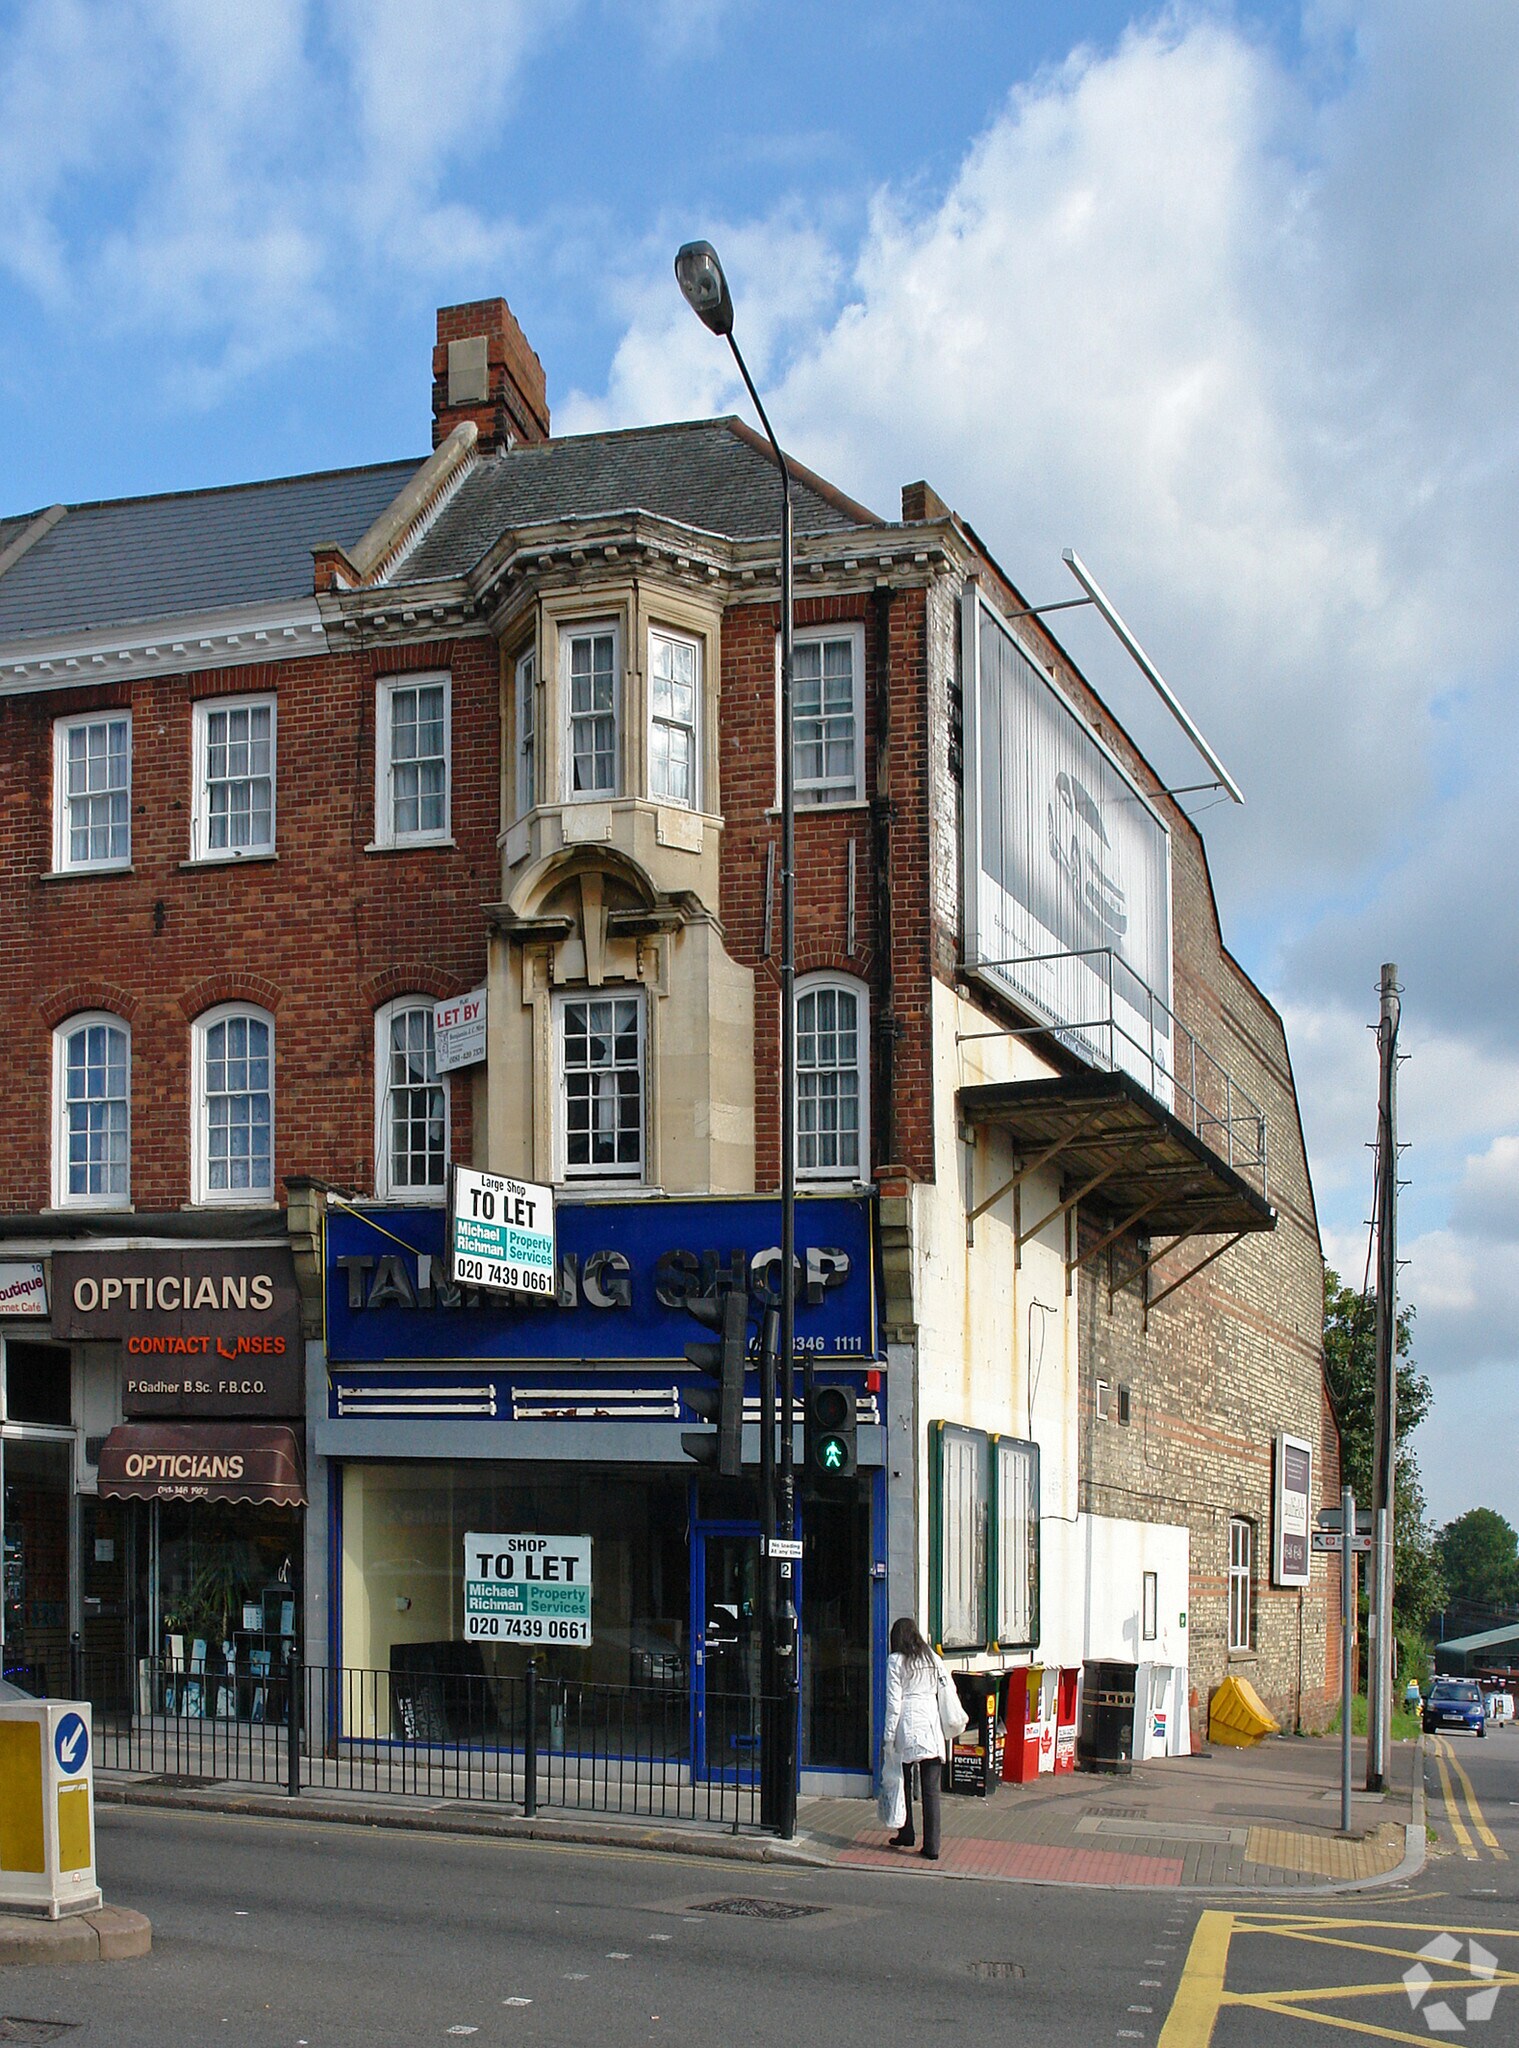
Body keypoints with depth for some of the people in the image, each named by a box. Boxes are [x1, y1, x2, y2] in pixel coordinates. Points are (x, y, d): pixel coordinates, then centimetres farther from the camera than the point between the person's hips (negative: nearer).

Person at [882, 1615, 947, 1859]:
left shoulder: (896, 1661, -4)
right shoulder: (933, 1659, 9)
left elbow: (894, 1702, -7)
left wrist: (888, 1737, -4)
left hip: (907, 1728, -3)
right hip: (932, 1728, 3)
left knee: (903, 1783, 15)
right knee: (932, 1789, 1)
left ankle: (906, 1834, 24)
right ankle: (932, 1846, -1)